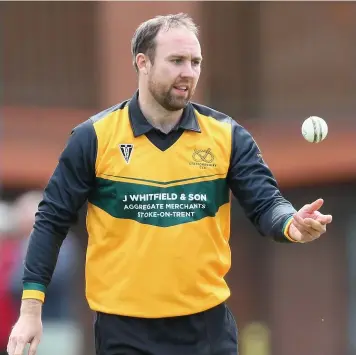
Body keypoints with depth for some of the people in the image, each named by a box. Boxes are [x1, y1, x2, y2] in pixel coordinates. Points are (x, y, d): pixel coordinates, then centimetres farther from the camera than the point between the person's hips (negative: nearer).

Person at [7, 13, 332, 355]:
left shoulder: (227, 135, 1)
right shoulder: (94, 136, -4)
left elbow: (265, 204, -2)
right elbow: (52, 220, 0)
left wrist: (292, 224, -26)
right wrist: (31, 308, -5)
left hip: (207, 323, 2)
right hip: (123, 327, -2)